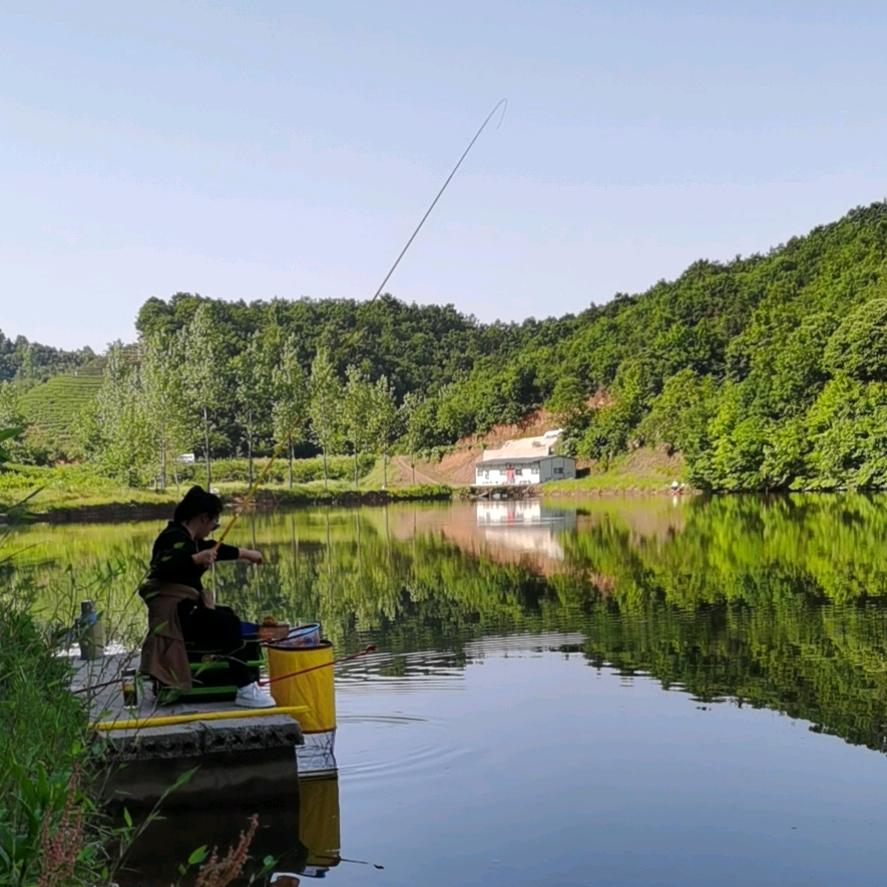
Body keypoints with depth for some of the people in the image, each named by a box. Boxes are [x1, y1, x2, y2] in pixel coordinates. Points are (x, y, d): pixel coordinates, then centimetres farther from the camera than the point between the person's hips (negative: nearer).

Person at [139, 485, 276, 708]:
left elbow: (215, 549, 32)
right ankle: (246, 690, -24)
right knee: (227, 622, -23)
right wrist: (196, 560, -47)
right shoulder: (175, 538, -16)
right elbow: (163, 567, -34)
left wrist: (245, 553, 42)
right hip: (174, 616, -12)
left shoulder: (191, 540, 16)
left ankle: (250, 682, 10)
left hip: (186, 611, 12)